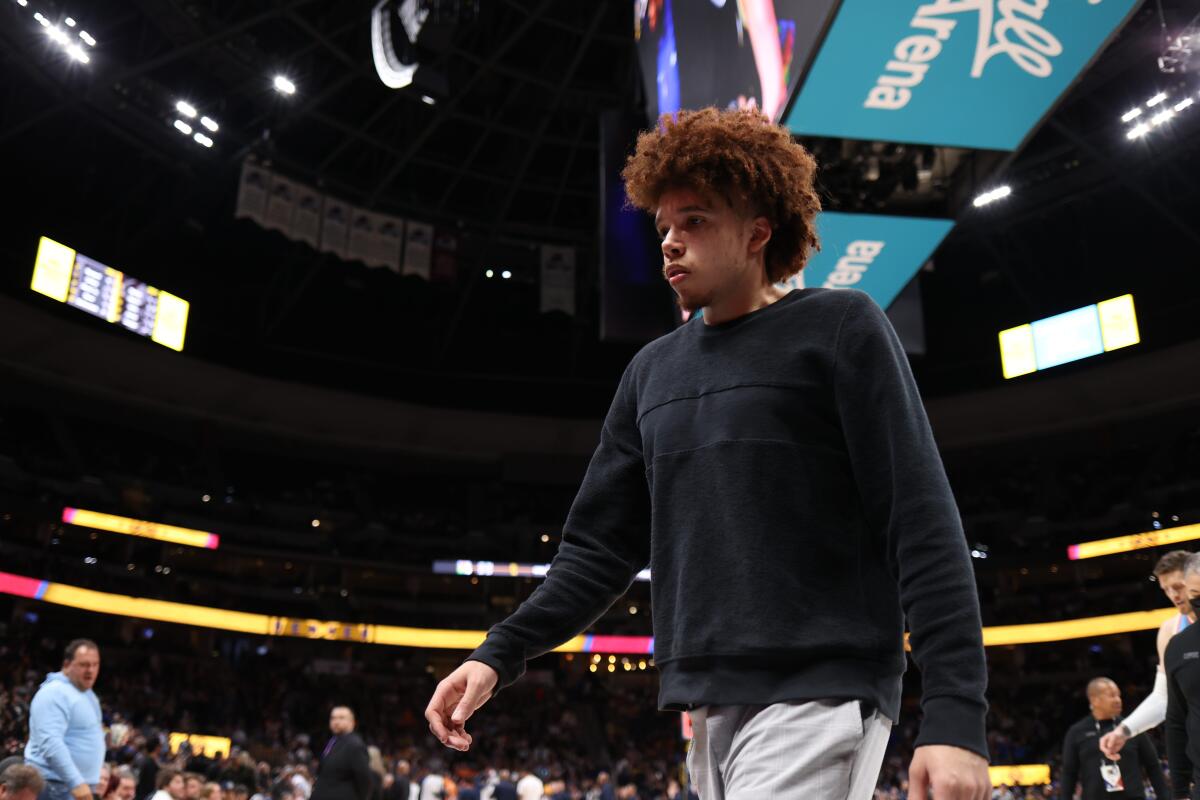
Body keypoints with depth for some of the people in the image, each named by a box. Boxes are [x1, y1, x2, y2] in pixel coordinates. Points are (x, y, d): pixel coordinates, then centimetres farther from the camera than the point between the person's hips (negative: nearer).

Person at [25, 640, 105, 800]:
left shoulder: (88, 695, 16)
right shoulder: (54, 693, -15)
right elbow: (50, 743, -25)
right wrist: (76, 782, -29)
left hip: (81, 784, 10)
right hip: (55, 787, -10)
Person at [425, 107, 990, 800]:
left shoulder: (840, 327, -3)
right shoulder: (653, 371, 13)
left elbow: (923, 526, -10)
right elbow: (602, 546, 14)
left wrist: (955, 717, -17)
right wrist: (500, 654, 3)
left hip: (818, 698, -6)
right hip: (706, 707, 6)